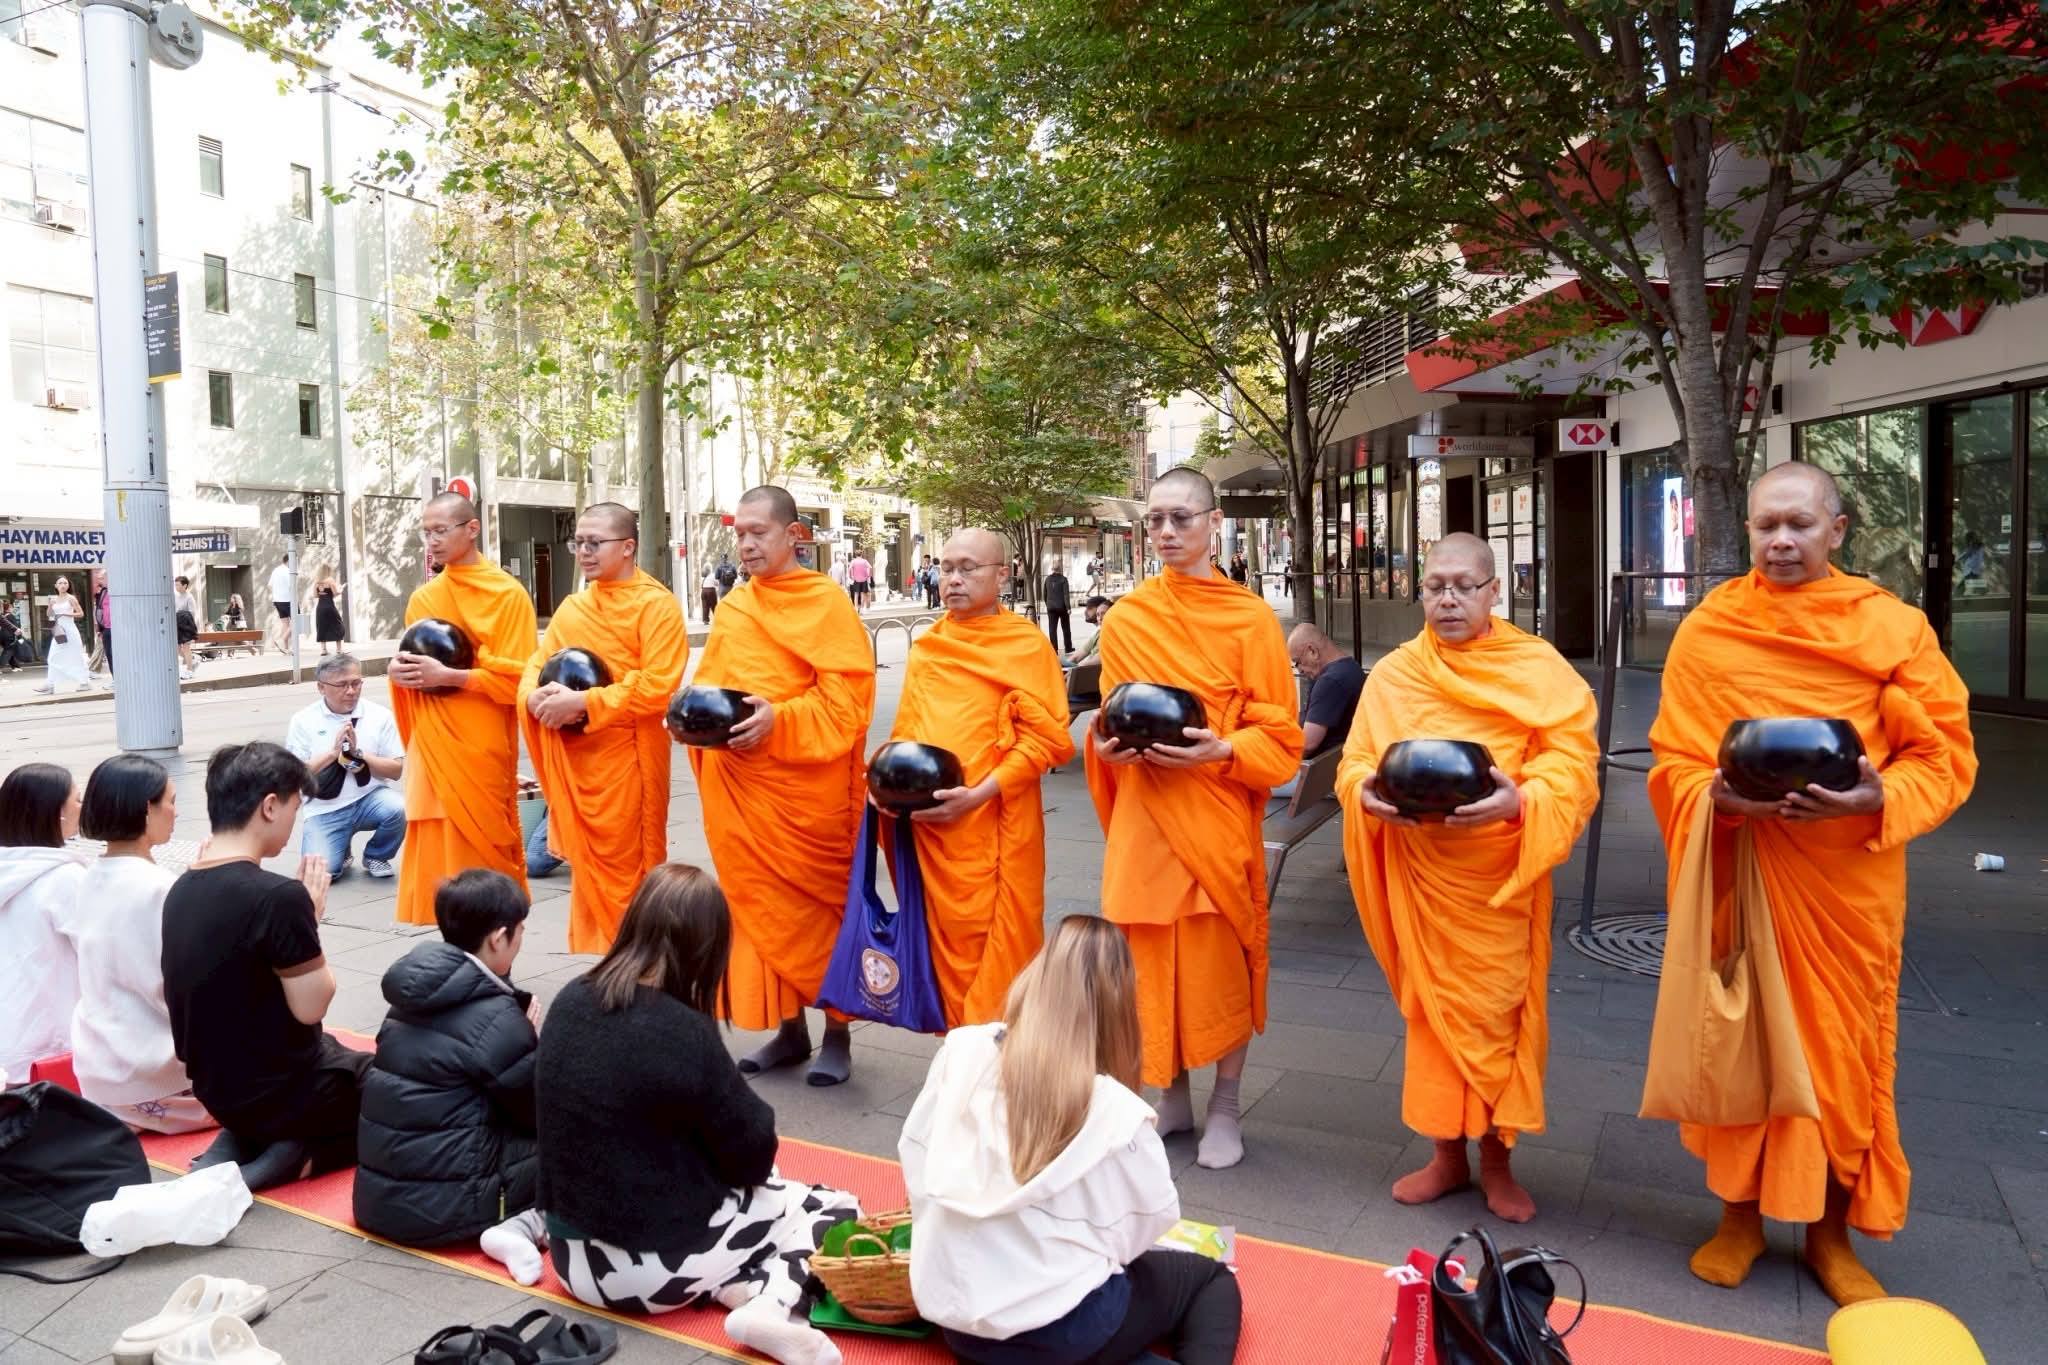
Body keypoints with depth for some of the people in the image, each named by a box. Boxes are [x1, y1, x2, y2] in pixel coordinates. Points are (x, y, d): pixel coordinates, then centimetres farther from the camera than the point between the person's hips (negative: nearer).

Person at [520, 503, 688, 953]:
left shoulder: (657, 605, -8)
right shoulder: (571, 607, 14)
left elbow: (657, 688, -17)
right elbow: (536, 664, 15)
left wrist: (583, 702, -21)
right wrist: (536, 696, -9)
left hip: (627, 757, -6)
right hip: (574, 757, 7)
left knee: (628, 874, -1)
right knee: (586, 868, 14)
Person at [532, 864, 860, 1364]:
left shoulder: (569, 1002, -5)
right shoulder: (684, 1033, -25)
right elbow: (753, 1158, -13)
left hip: (573, 1253, 7)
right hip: (657, 1264, -7)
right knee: (836, 1207, 11)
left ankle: (733, 1287, 2)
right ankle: (766, 1305, -12)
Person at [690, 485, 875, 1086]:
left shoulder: (827, 604, -6)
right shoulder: (731, 608, 13)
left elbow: (845, 699, -14)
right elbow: (707, 682, 17)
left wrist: (779, 720, -25)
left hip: (807, 788, -6)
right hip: (740, 787, 6)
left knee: (820, 904, 4)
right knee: (758, 904, 10)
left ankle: (837, 1035, 17)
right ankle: (788, 1029, 23)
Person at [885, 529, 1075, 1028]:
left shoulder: (1026, 643, -3)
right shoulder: (925, 646, 14)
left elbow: (1044, 739, -10)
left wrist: (978, 794, -19)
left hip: (995, 821, -5)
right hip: (928, 820, 5)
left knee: (999, 945, 0)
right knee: (947, 938, 12)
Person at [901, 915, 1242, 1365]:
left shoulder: (961, 1050, -9)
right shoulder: (1115, 1112, -19)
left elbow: (914, 1153, 2)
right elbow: (1156, 1215, -5)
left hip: (952, 1313, 5)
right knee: (1211, 1280, 21)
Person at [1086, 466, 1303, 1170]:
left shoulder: (1251, 618, -5)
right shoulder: (1125, 618, 4)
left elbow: (1281, 739, -4)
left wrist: (1220, 751, -21)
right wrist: (1106, 744, -8)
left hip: (1219, 819, -2)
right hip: (1144, 821, 3)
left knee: (1225, 960, 6)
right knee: (1151, 961, 9)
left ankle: (1225, 1108, 26)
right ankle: (1173, 1095, 30)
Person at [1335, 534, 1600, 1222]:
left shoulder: (1540, 667, -1)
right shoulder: (1392, 674, 6)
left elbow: (1572, 760, -9)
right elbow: (1354, 762, 3)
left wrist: (1519, 798, -28)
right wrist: (1369, 792, -20)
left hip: (1502, 876, -2)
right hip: (1419, 874, 2)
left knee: (1499, 1010, 5)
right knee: (1431, 1006, 9)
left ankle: (1496, 1160, 24)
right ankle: (1446, 1154, 25)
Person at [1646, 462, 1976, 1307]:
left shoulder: (1894, 627, -1)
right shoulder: (1707, 630, 0)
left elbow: (1944, 756, -1)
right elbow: (1672, 760, 0)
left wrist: (1878, 797, -19)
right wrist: (1720, 794, -20)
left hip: (1849, 880, 0)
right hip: (1738, 873, 0)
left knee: (1844, 1048, 9)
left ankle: (1831, 1233, 28)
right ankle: (1740, 1214, 27)